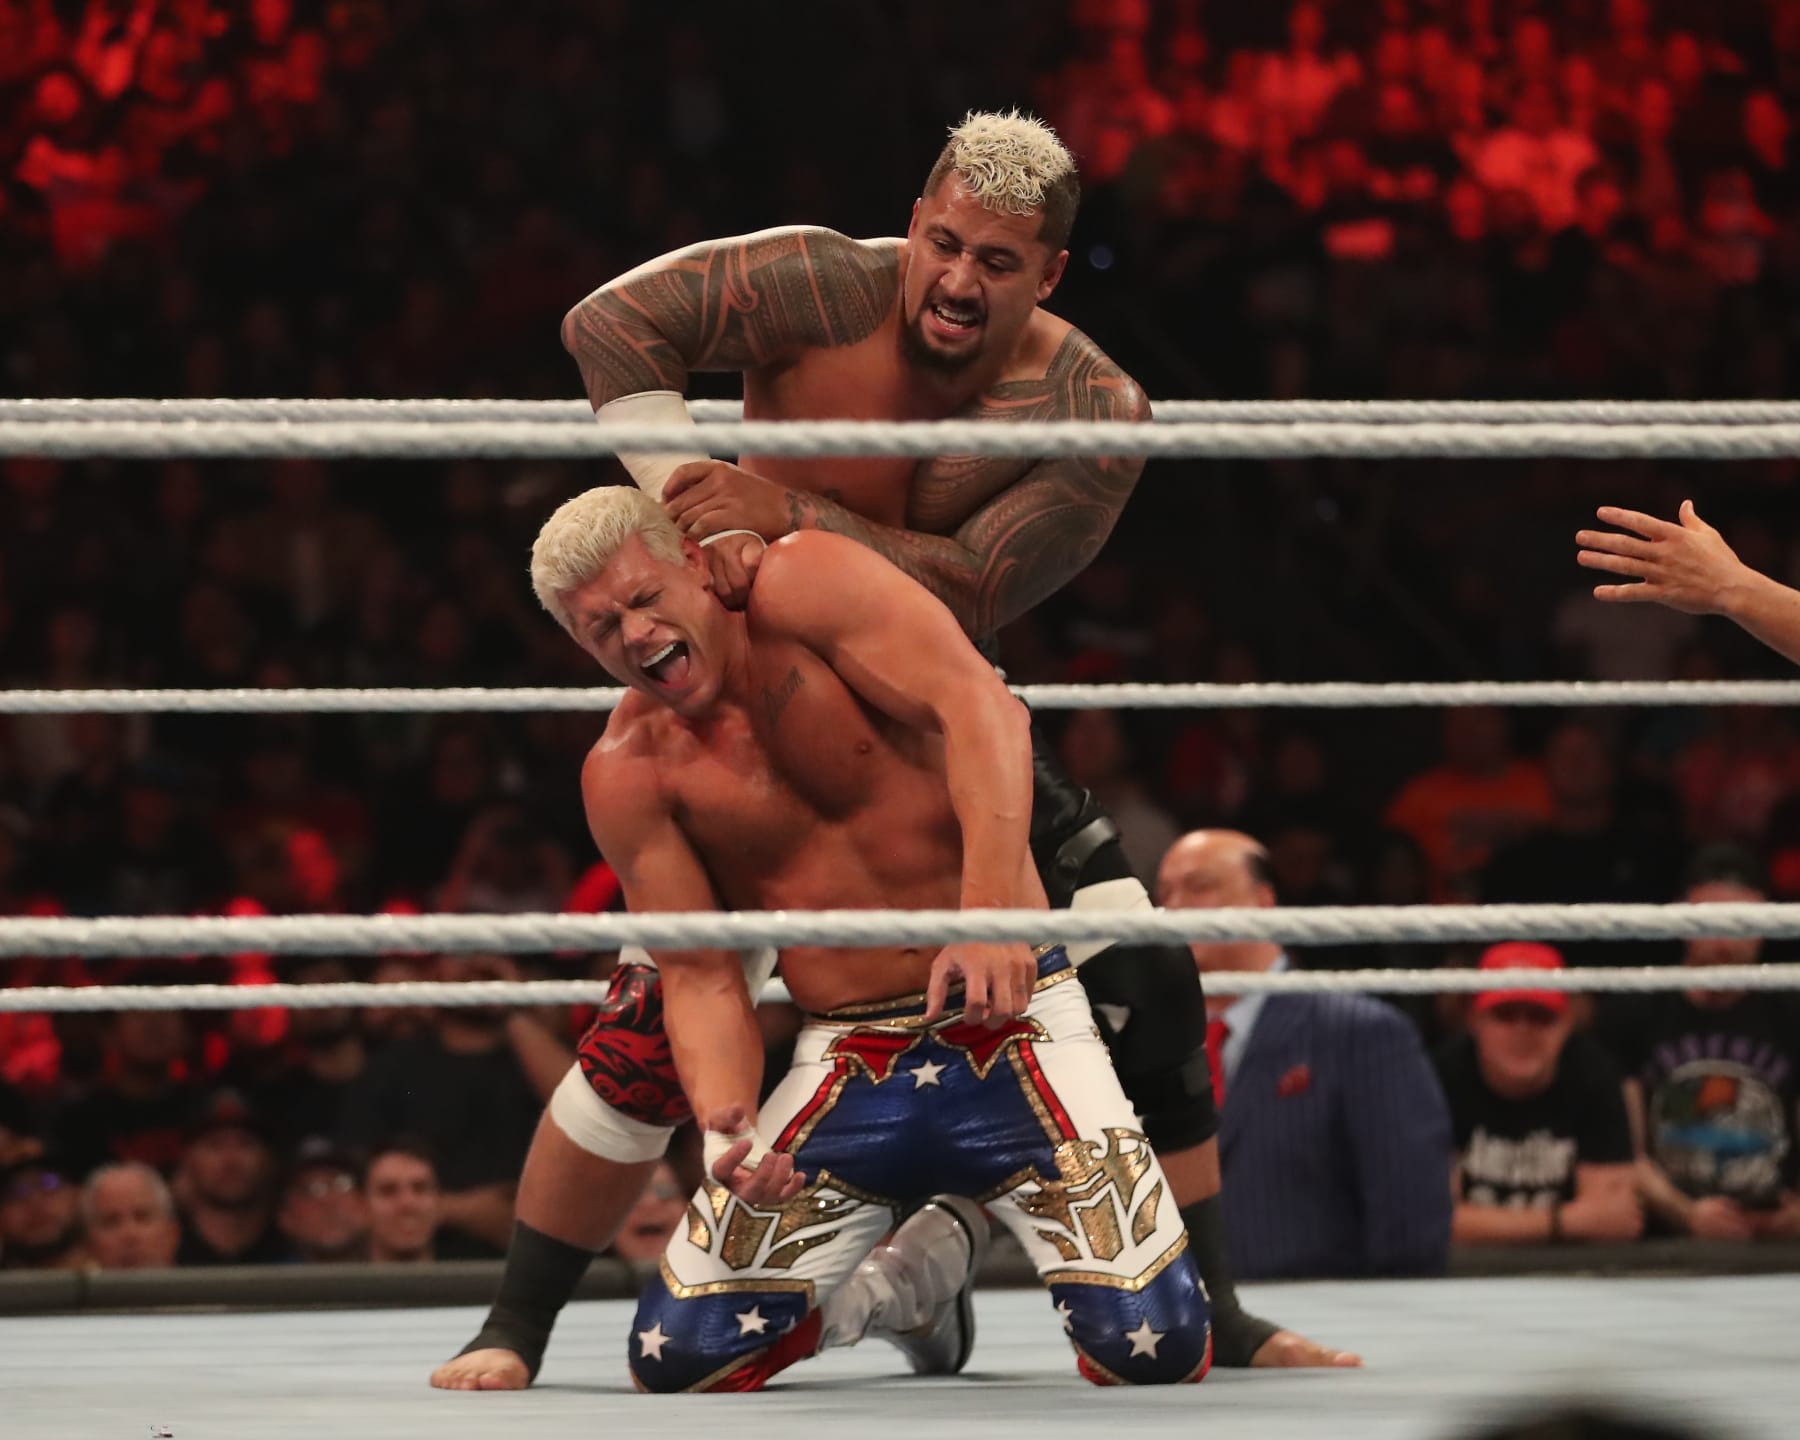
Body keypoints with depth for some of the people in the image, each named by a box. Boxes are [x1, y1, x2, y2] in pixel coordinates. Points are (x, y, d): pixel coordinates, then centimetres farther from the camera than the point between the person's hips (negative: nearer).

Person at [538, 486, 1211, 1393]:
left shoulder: (802, 587, -10)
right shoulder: (630, 775, -2)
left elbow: (981, 706, -23)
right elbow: (702, 980, -1)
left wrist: (991, 910, -38)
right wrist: (726, 1127, -22)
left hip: (1011, 1025, -3)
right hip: (845, 1067, 3)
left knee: (1156, 1350, -17)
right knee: (676, 1358, -6)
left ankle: (965, 1215, 17)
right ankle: (927, 1259, 21)